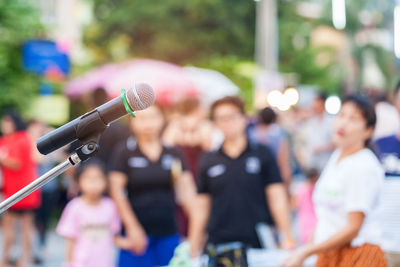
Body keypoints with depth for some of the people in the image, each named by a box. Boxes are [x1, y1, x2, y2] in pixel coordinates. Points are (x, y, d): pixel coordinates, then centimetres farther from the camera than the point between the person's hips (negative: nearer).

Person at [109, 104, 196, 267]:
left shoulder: (172, 154, 8)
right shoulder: (125, 152, -1)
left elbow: (186, 191, 6)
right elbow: (117, 192, -4)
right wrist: (132, 227, -10)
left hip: (168, 233, 3)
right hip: (138, 232, -3)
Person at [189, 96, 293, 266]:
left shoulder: (262, 155, 6)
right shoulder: (208, 162, 10)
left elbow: (277, 199, 4)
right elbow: (201, 209, 11)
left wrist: (287, 238, -4)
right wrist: (193, 251, 7)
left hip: (256, 245, -1)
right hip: (218, 250, 1)